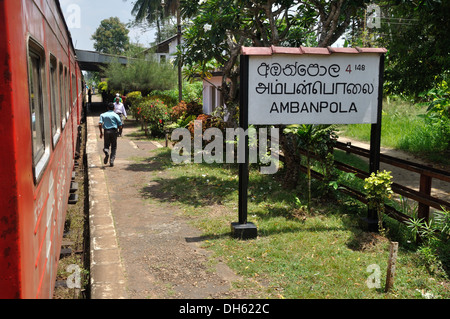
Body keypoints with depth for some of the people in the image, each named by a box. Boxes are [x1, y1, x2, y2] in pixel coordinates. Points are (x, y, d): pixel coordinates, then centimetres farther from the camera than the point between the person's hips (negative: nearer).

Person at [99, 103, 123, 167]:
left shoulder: (103, 115, 6)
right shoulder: (116, 115, 1)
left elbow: (100, 124, -4)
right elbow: (120, 125, -3)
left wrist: (101, 132, 4)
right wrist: (120, 132, 16)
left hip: (106, 131, 1)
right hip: (114, 131, -1)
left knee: (106, 145, 13)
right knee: (114, 147, 9)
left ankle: (106, 152, -22)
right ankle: (112, 160, 1)